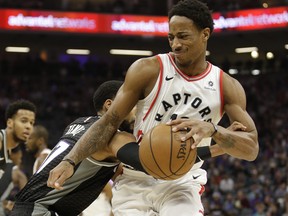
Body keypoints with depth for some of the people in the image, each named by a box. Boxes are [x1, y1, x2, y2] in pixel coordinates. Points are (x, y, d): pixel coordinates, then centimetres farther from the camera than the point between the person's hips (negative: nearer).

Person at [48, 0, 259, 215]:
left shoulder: (227, 87, -3)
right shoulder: (148, 70, -10)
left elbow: (252, 149, -10)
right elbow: (109, 122, -8)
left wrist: (212, 130, -29)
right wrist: (70, 161, -20)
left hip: (182, 184, 1)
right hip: (135, 180, -1)